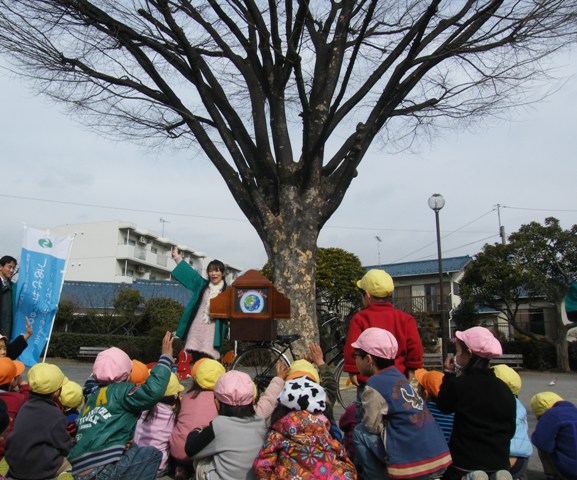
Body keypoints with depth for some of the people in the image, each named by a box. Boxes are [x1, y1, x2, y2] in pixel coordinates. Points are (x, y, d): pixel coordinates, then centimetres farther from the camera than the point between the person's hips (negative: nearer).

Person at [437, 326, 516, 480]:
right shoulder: (504, 389, -1)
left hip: (465, 465, -5)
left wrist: (449, 373, 5)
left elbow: (443, 406, 3)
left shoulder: (458, 384, -17)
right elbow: (510, 430, 9)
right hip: (499, 464, 5)